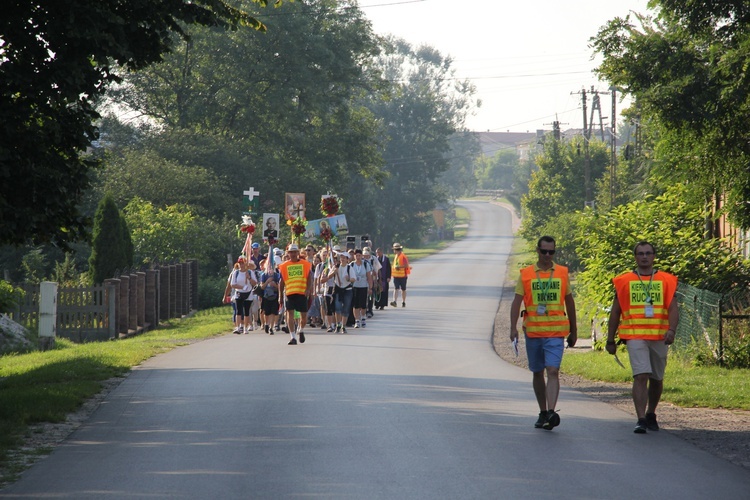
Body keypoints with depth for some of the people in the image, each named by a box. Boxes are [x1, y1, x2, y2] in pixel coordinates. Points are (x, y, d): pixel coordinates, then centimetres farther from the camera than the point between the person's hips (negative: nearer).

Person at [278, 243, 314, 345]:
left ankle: (300, 330, 34)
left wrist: (308, 289, -16)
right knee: (290, 314, -9)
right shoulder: (284, 266, 7)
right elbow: (282, 281, 10)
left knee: (304, 315, 4)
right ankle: (293, 337, -6)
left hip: (302, 293, 0)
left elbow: (309, 278, 1)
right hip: (289, 293, 0)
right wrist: (280, 295, 8)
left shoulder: (306, 264, 5)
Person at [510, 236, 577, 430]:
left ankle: (551, 412, -24)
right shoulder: (526, 274, 3)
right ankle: (543, 413, 23)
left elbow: (570, 303, 13)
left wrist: (573, 331, 15)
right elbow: (517, 302, 0)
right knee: (537, 373, 11)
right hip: (532, 332, 2)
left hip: (555, 332, -2)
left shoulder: (562, 273, 5)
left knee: (552, 371, -15)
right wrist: (513, 328, -12)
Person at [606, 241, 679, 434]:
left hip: (659, 337, 2)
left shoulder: (667, 280, 7)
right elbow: (615, 312, 11)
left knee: (657, 378, 12)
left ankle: (651, 415, 31)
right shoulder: (624, 281, 7)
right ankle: (641, 420, -18)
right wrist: (610, 339, 9)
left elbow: (673, 309, 0)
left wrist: (671, 329, -18)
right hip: (635, 336, -2)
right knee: (641, 376, -16)